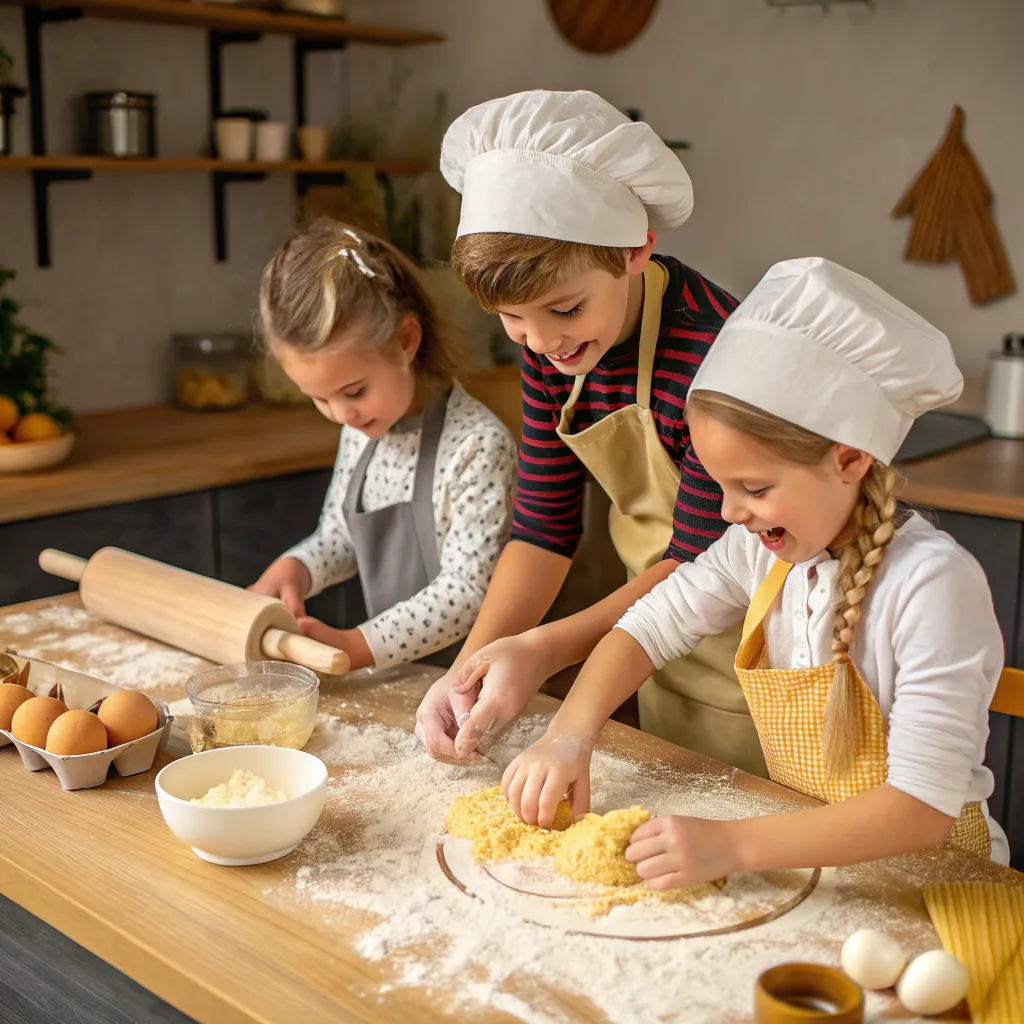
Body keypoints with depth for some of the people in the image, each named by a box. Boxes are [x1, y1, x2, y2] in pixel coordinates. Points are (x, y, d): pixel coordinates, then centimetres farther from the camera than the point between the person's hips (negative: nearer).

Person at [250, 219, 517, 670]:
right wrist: (292, 569, -1)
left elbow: (467, 590, -18)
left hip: (466, 682, -6)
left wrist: (357, 646, -24)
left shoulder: (476, 444, -17)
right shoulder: (359, 430, 7)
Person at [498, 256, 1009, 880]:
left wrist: (732, 846, -34)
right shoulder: (765, 548, -4)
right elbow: (652, 625, 6)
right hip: (799, 846, 5)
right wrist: (570, 734, -10)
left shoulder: (933, 581, -23)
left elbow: (926, 804, -26)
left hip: (928, 871, -5)